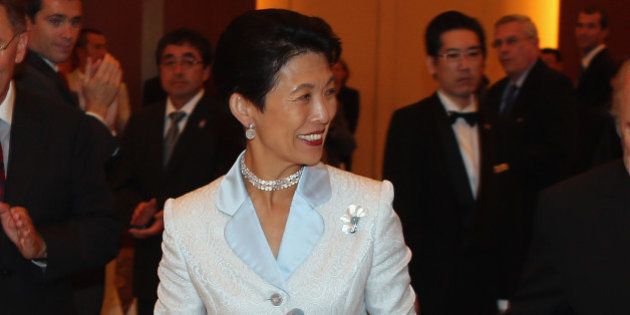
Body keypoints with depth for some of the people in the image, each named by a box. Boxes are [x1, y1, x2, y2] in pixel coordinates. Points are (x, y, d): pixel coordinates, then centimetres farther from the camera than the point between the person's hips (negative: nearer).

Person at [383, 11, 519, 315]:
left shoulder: (494, 127, 9)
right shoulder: (409, 122, -7)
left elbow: (503, 213, 10)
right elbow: (401, 211, -10)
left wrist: (504, 290, 4)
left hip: (487, 287, 4)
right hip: (432, 288, -4)